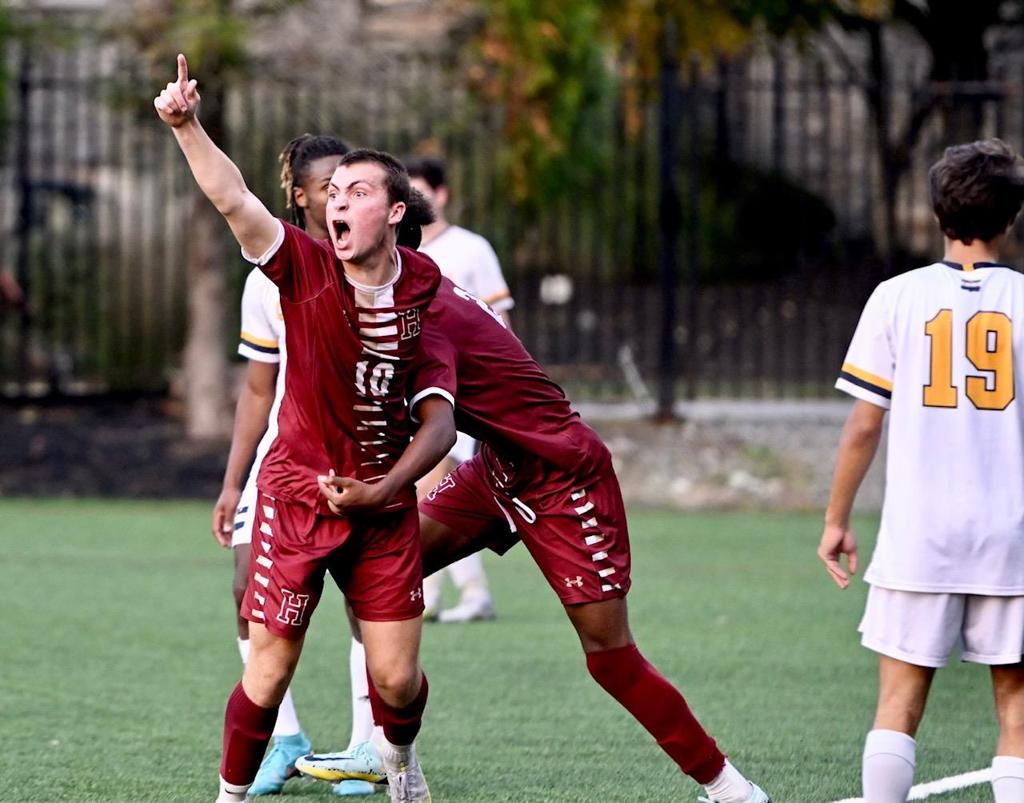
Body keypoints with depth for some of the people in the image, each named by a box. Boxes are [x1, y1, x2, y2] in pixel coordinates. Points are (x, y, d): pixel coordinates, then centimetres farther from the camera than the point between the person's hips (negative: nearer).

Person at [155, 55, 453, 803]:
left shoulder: (425, 283, -4)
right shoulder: (304, 269, -12)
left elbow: (441, 408, 9)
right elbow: (232, 197, -28)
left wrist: (386, 487, 4)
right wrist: (187, 125, -43)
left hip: (383, 507, 2)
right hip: (297, 496, -2)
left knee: (397, 680, 3)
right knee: (269, 676, -3)